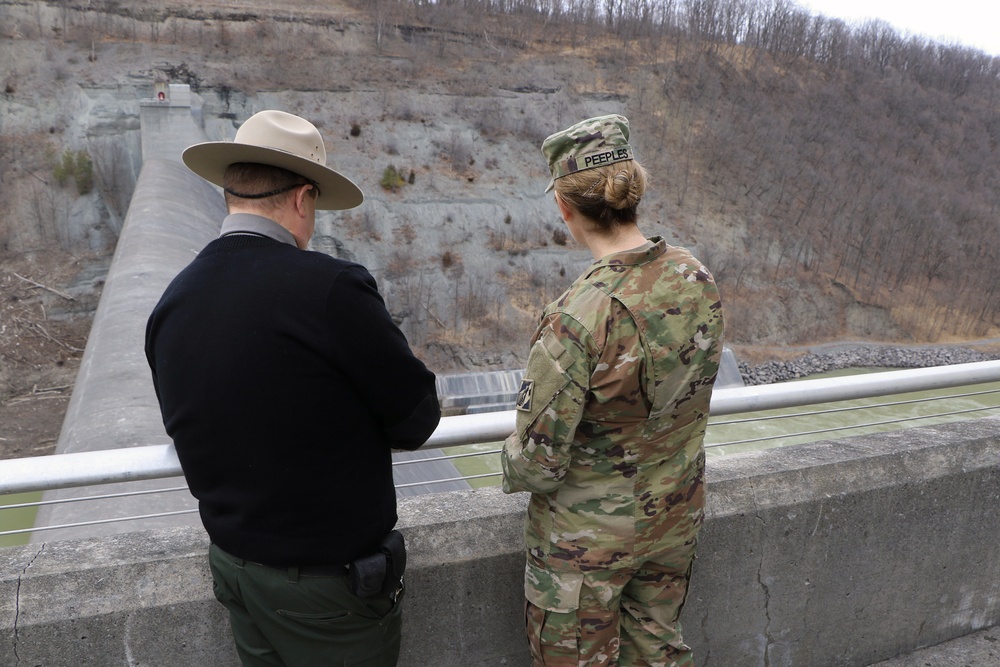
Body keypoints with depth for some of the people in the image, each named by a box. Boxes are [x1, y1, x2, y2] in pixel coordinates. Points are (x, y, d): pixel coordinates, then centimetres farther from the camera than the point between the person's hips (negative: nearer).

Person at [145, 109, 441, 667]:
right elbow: (417, 421, -16)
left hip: (235, 567, 6)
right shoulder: (331, 286, -25)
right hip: (329, 582, -6)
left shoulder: (171, 306, -5)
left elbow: (187, 432, 6)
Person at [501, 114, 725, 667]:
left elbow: (538, 461, -24)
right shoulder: (699, 280, -11)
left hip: (589, 536, -6)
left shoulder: (576, 317, -32)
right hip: (677, 516, 6)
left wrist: (512, 465, -1)